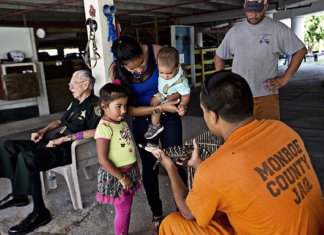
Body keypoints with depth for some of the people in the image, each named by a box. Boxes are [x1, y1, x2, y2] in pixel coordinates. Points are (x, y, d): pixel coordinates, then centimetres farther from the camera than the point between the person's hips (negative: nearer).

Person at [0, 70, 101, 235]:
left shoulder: (95, 104, -11)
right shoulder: (75, 102, 19)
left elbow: (95, 131, -27)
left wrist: (64, 138, -24)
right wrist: (43, 131, 10)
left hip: (71, 148, -10)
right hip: (56, 142, 10)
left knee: (27, 157, -33)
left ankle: (40, 212, -21)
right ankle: (18, 194, 11)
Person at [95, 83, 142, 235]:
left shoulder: (122, 122, 3)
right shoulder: (104, 127, -22)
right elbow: (103, 159, -24)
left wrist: (135, 169, 12)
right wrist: (121, 178, -19)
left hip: (130, 172, 8)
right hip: (116, 176, -8)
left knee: (127, 207, 20)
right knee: (123, 210, 6)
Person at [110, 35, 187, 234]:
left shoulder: (157, 51, -24)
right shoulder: (116, 71, -22)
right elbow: (129, 109, -18)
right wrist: (160, 108, -29)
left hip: (169, 116, 0)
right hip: (143, 120, 1)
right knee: (149, 167, 10)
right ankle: (157, 214, 30)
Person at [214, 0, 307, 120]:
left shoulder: (277, 29, -1)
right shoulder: (234, 31, 8)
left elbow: (300, 50, 4)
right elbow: (219, 56, 17)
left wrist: (285, 78, -2)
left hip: (266, 95, -2)